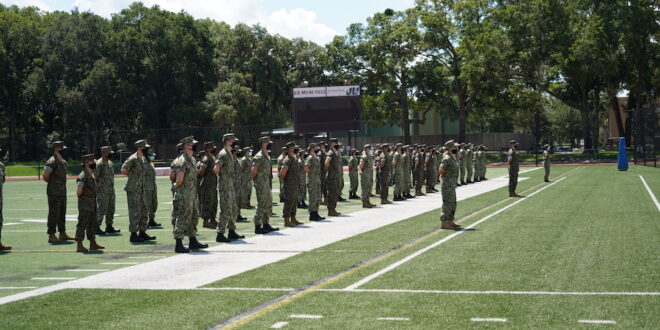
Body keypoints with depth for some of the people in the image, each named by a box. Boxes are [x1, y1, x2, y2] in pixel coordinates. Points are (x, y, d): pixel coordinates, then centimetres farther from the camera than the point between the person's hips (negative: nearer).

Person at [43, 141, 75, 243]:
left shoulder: (63, 162, 15)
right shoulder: (52, 161, -15)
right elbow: (45, 176, -19)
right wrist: (52, 182, -3)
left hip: (62, 192, 9)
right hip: (54, 193, -9)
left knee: (62, 213, 14)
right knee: (54, 214, -7)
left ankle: (63, 234, 22)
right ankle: (51, 236, -4)